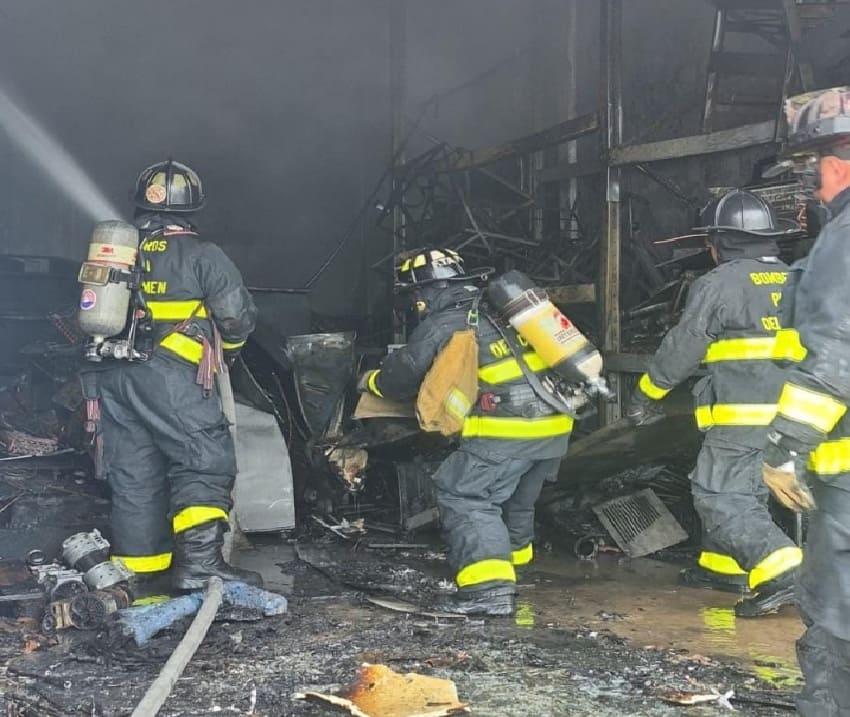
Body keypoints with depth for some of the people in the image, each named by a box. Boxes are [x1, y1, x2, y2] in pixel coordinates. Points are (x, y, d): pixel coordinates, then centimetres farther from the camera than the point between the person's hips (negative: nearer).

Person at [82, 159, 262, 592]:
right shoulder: (202, 255, 2)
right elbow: (238, 315, -2)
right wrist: (230, 345, 18)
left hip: (111, 376, 6)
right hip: (169, 373, -6)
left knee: (132, 472, 10)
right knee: (206, 461, -5)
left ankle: (138, 568, 13)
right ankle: (199, 561, -17)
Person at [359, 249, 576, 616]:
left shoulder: (438, 326, -3)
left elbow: (400, 376, 10)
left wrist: (371, 380, 32)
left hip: (507, 428, -8)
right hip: (555, 423, 8)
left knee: (464, 497, -3)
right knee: (517, 498, 25)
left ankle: (489, 587, -14)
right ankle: (513, 554, 44)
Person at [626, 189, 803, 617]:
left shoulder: (719, 284, -7)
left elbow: (682, 346, -2)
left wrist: (646, 394, 10)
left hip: (744, 414, -8)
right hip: (790, 416, 8)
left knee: (719, 496, -6)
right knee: (745, 489, 21)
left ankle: (784, 573, -19)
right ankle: (724, 565, 29)